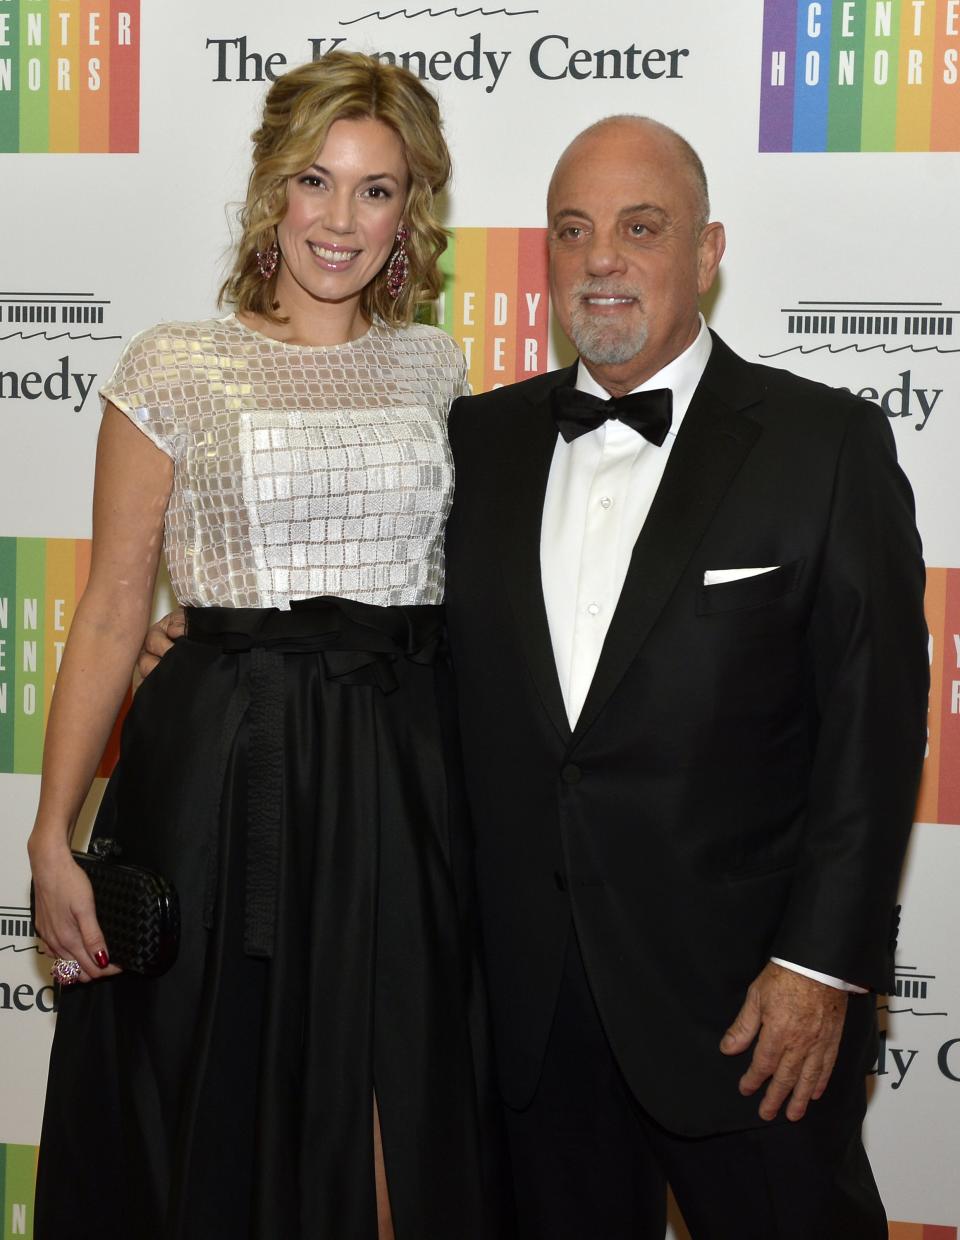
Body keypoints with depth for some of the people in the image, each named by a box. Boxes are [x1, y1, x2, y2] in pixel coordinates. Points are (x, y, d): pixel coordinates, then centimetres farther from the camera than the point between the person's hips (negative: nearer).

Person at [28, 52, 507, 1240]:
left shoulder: (434, 368, 10)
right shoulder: (174, 364, -1)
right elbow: (111, 610, -2)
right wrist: (51, 840, -6)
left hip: (402, 773, 3)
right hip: (226, 773, -3)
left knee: (398, 1129, 7)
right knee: (226, 1121, 7)